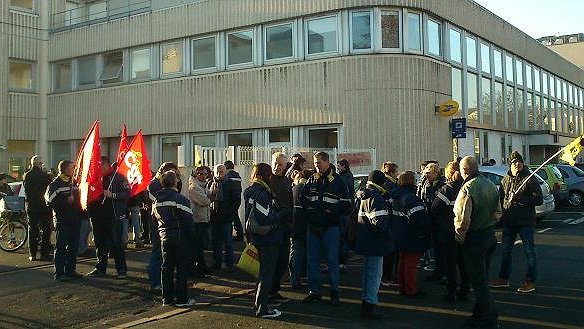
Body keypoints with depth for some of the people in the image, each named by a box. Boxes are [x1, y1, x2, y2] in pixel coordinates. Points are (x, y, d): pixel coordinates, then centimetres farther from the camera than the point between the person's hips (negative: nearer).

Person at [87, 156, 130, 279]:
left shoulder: (118, 177, -4)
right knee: (100, 244, 13)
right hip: (98, 216, 6)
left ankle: (122, 270, 4)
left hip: (113, 217, -6)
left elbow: (127, 193, -11)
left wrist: (112, 195, -22)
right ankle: (100, 268, 23)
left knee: (116, 244, -3)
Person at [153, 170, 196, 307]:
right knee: (181, 268, 2)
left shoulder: (157, 200, 5)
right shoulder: (180, 199, -16)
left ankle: (167, 298, 17)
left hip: (164, 237, 6)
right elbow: (188, 220, -15)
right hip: (180, 237, -6)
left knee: (167, 267, 11)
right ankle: (182, 299, 6)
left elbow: (155, 217, 14)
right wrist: (192, 235, -4)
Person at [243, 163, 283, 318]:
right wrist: (277, 216, -9)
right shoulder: (261, 193, -21)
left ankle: (259, 303, 31)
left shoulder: (251, 191, 10)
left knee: (264, 270, 20)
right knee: (267, 272, -1)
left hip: (259, 239, 10)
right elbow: (265, 217, -27)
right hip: (268, 239, -10)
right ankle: (262, 308, 6)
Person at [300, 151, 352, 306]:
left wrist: (331, 208, -18)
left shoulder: (338, 180, -3)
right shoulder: (311, 180, 9)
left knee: (332, 261, 3)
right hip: (313, 226, 4)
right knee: (313, 260, 9)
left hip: (331, 227, -4)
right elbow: (303, 200, 8)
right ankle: (314, 291, 20)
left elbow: (347, 206, -7)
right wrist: (313, 206, -11)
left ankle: (335, 293, 14)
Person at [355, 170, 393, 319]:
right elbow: (378, 223, -27)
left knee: (368, 272, 21)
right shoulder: (375, 199, -21)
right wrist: (388, 236, -13)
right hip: (375, 244, -10)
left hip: (365, 242, 10)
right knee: (375, 273, -3)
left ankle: (366, 299, 32)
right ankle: (369, 306, 0)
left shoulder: (363, 197, 10)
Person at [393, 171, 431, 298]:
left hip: (400, 237, 9)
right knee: (411, 263, -1)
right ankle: (411, 290, 7)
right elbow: (419, 218, -27)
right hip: (412, 238, -9)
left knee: (403, 262, 17)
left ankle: (403, 287, 27)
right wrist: (426, 230, -13)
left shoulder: (396, 198, 7)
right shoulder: (410, 198, -23)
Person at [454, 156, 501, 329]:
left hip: (474, 238, -8)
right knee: (482, 278, 18)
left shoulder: (467, 189, -21)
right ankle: (480, 313, 28)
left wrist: (459, 238, -10)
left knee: (478, 281, 1)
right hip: (490, 235, 8)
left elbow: (463, 219, -24)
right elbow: (498, 212, 14)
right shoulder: (490, 185, 6)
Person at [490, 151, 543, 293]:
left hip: (525, 222, -6)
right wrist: (505, 210, 4)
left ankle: (530, 281, 12)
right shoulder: (505, 180, 10)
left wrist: (518, 198, -22)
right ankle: (503, 279, 26)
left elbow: (539, 200, -16)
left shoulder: (530, 179, -9)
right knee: (505, 250, 13)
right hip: (509, 222, 6)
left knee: (529, 251, 3)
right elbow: (501, 198, 20)